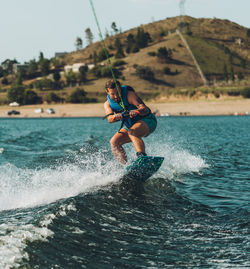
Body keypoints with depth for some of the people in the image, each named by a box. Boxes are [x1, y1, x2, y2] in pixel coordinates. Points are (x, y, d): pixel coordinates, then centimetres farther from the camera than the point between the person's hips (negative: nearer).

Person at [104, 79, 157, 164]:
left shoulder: (129, 94, -20)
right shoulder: (108, 104, -6)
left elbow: (145, 109, -28)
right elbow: (110, 119, -26)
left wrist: (137, 111, -51)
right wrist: (117, 116, -49)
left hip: (146, 120, -6)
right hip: (129, 125, 6)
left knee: (132, 132, -36)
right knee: (114, 142, -13)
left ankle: (142, 157, -52)